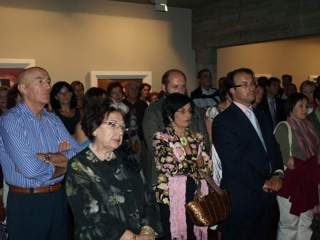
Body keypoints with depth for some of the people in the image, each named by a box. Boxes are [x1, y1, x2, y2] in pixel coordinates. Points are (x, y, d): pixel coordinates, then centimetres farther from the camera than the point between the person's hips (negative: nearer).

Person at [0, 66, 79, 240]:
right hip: (26, 203, -5)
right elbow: (31, 170, -22)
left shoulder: (53, 120, 7)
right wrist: (64, 166, -6)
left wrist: (45, 157, -17)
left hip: (58, 198, 6)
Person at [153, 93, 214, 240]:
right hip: (172, 197, -4)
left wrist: (183, 163, -8)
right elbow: (170, 167, -16)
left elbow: (208, 167, 7)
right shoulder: (161, 137, -5)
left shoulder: (197, 138, 11)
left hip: (196, 196, 5)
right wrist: (195, 162, -3)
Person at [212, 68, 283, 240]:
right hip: (241, 200, -7)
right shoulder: (223, 121, -12)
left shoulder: (262, 117, 15)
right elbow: (234, 163, -18)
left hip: (267, 197, 7)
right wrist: (262, 184, -13)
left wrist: (277, 174, -4)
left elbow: (273, 149, 14)